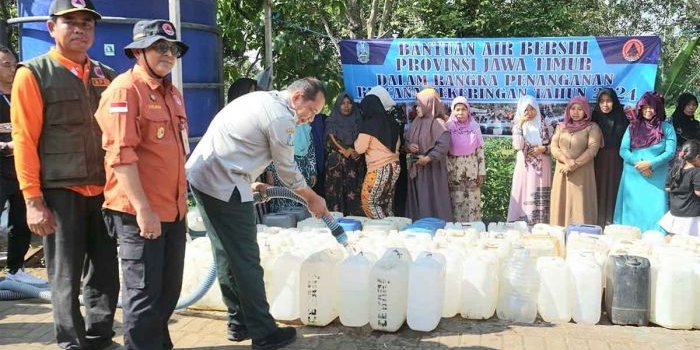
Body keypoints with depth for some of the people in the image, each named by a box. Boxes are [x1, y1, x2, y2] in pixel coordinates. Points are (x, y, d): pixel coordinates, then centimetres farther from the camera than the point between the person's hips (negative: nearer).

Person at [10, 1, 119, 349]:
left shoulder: (106, 76, 12)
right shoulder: (33, 74, -2)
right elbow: (24, 140, -7)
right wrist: (33, 200, -12)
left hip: (104, 191, 5)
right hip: (60, 192, -4)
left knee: (105, 274, 11)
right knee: (66, 278, 4)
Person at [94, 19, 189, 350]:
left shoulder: (171, 92, 15)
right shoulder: (124, 89, -11)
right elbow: (121, 154, -19)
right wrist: (143, 209, -22)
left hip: (173, 209, 8)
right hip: (140, 211, -8)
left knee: (169, 289, 17)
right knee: (144, 292, 1)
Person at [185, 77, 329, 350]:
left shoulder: (262, 99, 17)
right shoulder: (282, 116, -13)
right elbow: (287, 170, -4)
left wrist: (249, 183, 22)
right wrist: (312, 199, 10)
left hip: (202, 176, 10)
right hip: (222, 186, -10)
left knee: (228, 254, 17)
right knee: (246, 260, -2)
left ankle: (240, 321, 27)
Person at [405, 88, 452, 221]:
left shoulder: (437, 123, -13)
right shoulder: (417, 121, 9)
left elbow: (444, 144, -26)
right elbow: (406, 140, 17)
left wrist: (428, 158, -23)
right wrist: (409, 146, -6)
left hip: (432, 168, -7)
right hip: (416, 168, 7)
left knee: (431, 202, -2)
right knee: (417, 201, 11)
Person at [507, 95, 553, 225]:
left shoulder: (544, 125, 5)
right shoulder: (518, 126, 2)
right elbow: (518, 146, -14)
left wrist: (543, 149, -11)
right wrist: (520, 124, -14)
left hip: (542, 167, 1)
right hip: (525, 167, -1)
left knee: (540, 197, 1)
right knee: (525, 196, -3)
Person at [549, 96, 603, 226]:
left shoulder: (592, 127, 2)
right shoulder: (561, 127, 13)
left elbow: (592, 150, -9)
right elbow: (554, 147, 4)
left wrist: (574, 165, -15)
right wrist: (567, 161, -13)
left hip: (581, 174, -3)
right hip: (562, 173, 3)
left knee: (579, 206, -6)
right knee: (561, 205, 2)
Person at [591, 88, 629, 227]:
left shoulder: (622, 118, 1)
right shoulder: (595, 118, 5)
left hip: (616, 162, -1)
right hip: (599, 162, 1)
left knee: (613, 191, -1)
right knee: (599, 191, -1)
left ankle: (611, 224, 6)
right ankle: (598, 224, 5)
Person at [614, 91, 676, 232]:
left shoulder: (667, 128, 3)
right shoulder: (633, 126, 7)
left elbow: (670, 152, -4)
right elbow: (623, 150, 0)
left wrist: (650, 164, -17)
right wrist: (638, 163, -16)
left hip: (657, 178, -1)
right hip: (633, 177, 2)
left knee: (654, 211, -4)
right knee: (633, 209, 4)